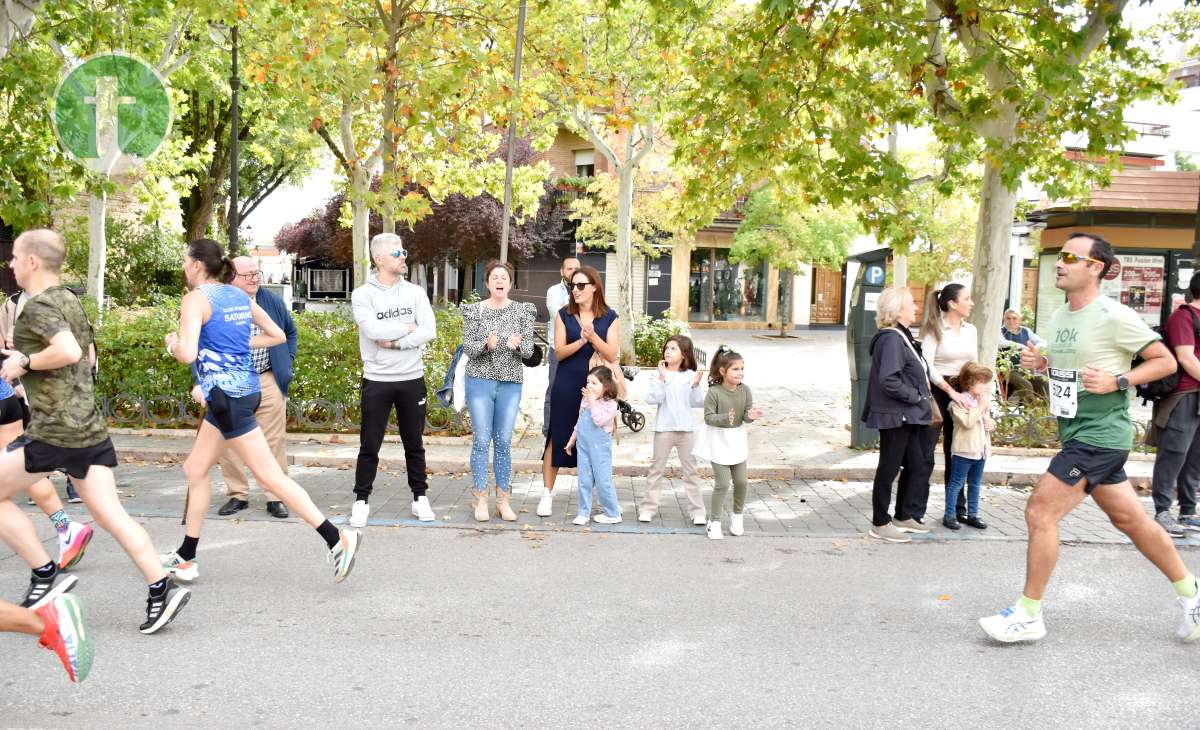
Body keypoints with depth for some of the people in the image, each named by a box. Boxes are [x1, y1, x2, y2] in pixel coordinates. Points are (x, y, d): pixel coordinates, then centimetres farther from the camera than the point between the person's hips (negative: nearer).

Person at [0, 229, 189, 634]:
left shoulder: (38, 306, -11)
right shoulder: (71, 300, 16)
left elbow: (68, 351, -28)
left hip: (54, 429, -8)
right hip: (91, 427, 8)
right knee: (110, 513, 4)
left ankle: (46, 574, 10)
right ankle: (162, 589, -2)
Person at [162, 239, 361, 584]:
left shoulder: (196, 299, -11)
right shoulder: (239, 296, 11)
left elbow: (187, 354, -21)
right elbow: (278, 336, 16)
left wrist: (172, 344, 0)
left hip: (226, 396, -9)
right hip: (245, 388, 9)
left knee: (269, 476, -6)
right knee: (195, 469, 18)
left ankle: (337, 538, -8)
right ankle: (186, 558, 27)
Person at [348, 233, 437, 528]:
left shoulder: (415, 292, 4)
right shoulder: (363, 294, -4)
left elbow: (429, 330, -8)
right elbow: (373, 330, -19)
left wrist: (395, 342, -15)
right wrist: (408, 328, -9)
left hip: (412, 379, 2)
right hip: (377, 380, -2)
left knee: (414, 443, 12)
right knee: (369, 445, 4)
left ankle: (420, 498, 23)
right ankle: (361, 501, 16)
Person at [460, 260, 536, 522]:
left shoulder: (523, 311, 3)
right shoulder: (474, 311, 1)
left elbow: (529, 350, -2)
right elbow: (467, 347, -5)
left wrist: (517, 345, -25)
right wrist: (487, 345, -25)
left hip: (511, 383, 1)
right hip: (480, 381, -1)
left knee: (504, 443, 5)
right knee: (481, 441, -1)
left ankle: (503, 500, 13)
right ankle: (481, 500, 8)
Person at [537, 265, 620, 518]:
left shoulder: (609, 317, 2)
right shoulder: (564, 314, 3)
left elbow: (612, 355, -5)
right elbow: (559, 352, -4)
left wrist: (593, 337, -19)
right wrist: (581, 341, -20)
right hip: (566, 386, 0)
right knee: (557, 437, 2)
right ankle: (547, 493, 11)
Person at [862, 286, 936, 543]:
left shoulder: (903, 337, 13)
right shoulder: (891, 338, -18)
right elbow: (889, 380, -27)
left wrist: (920, 397, 7)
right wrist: (915, 396, -16)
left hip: (909, 416, 10)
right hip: (895, 415, -10)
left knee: (918, 465, 17)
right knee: (889, 469, 1)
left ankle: (904, 517, 31)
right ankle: (880, 524, 13)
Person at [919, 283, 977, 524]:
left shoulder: (971, 330, 10)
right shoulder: (935, 329, -9)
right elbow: (927, 366, -16)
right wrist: (951, 391, -18)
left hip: (962, 393, 6)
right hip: (937, 392, -6)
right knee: (925, 454, -3)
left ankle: (958, 508, 23)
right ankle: (916, 510, 3)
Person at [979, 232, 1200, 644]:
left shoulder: (1114, 317, -14)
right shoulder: (1058, 319, 10)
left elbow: (1165, 362, -8)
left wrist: (1118, 382, -20)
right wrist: (1039, 363, 4)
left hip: (1100, 434, -9)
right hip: (1077, 435, 9)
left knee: (1040, 513, -10)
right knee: (1131, 520, 17)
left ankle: (1028, 616, 1)